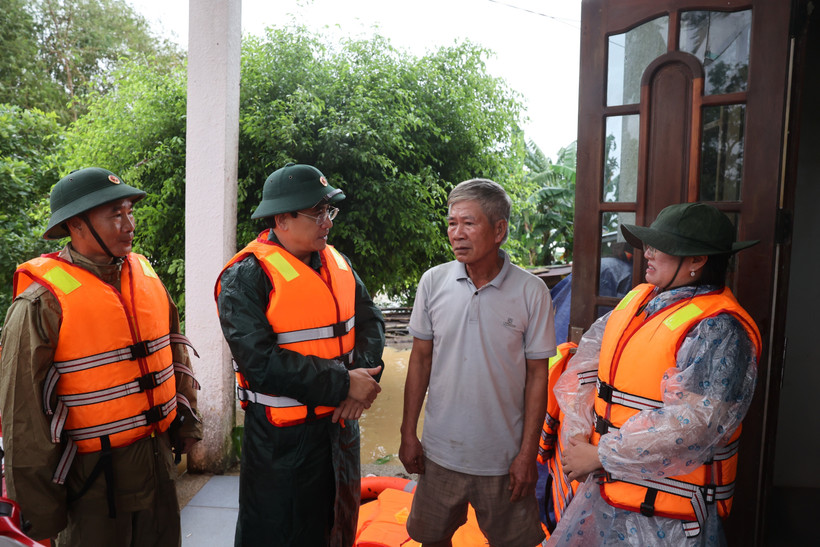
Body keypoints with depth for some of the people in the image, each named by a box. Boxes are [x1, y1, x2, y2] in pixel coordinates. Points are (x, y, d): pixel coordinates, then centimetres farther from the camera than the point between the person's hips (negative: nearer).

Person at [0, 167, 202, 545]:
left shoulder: (146, 275, 2)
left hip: (158, 458, 6)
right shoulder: (42, 303, -16)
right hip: (93, 473, -5)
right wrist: (41, 508, -7)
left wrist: (185, 421, 14)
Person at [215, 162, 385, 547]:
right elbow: (261, 363, -25)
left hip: (340, 422, 6)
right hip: (282, 438, -6)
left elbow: (370, 320, 4)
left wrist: (364, 374, -15)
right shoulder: (246, 277, -17)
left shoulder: (337, 263, 4)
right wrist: (343, 384, -23)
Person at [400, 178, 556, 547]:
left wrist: (528, 453, -5)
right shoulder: (433, 282, -6)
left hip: (504, 457, -2)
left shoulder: (531, 292, -11)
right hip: (440, 449, 2)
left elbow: (537, 375, -5)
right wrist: (408, 433, 3)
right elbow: (420, 358, 2)